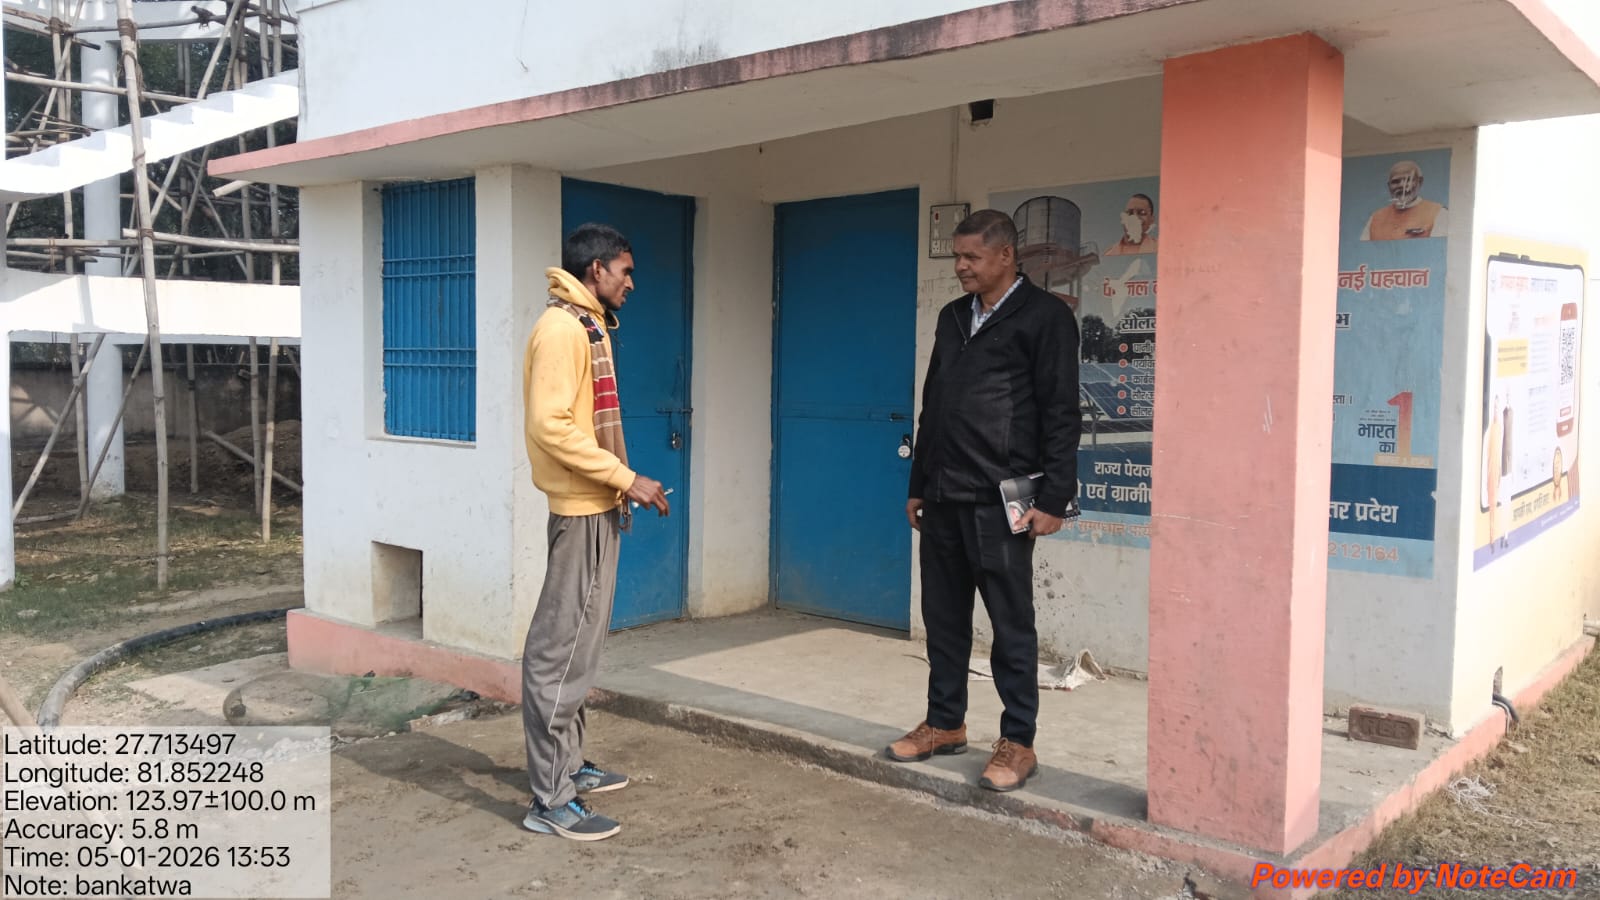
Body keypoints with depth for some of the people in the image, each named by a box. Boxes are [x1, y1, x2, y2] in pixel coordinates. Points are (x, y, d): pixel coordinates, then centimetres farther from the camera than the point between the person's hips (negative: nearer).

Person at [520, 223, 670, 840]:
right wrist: (626, 479, -20)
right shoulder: (562, 328, -14)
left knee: (576, 645, 16)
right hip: (581, 509, -10)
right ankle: (550, 800, 0)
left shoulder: (588, 327, 17)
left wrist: (617, 488, 12)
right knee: (562, 650, -6)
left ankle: (568, 765, 27)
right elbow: (550, 425, -23)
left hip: (595, 508, 10)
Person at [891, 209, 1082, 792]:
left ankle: (1017, 743, 12)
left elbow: (1061, 415, -9)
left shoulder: (1044, 317, -4)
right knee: (943, 617, 13)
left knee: (1011, 624, 1)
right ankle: (945, 724, 26)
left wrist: (1054, 499, -14)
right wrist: (918, 486, 19)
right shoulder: (953, 317, 16)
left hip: (999, 502, -7)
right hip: (943, 498, 7)